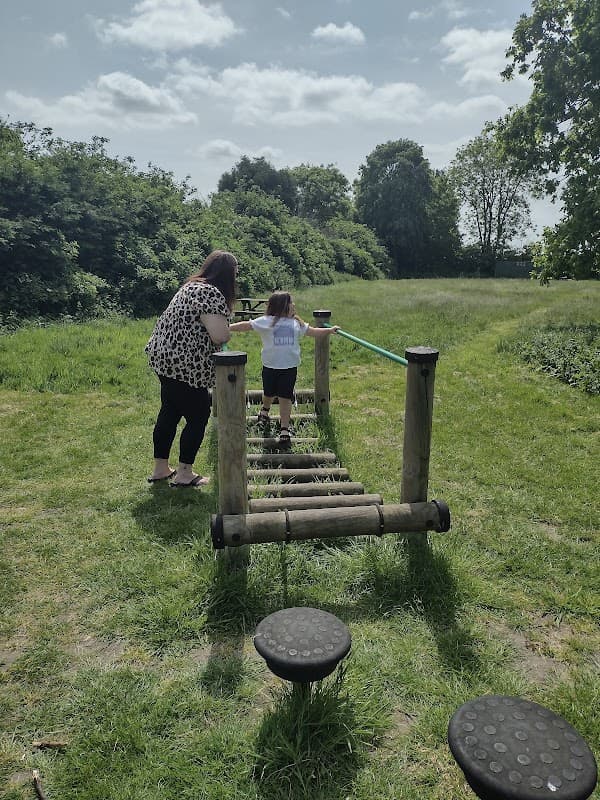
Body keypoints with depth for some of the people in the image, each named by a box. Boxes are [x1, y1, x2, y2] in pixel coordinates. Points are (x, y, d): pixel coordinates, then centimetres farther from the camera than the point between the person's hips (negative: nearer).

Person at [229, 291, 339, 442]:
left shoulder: (296, 323, 9)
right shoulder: (266, 322, -5)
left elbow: (312, 331, 18)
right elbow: (246, 325, -7)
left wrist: (330, 330, 16)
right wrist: (228, 327, -13)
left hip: (289, 367, 1)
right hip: (270, 366, -1)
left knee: (285, 398, 0)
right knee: (269, 394, 18)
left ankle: (284, 429, 8)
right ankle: (265, 410, 52)